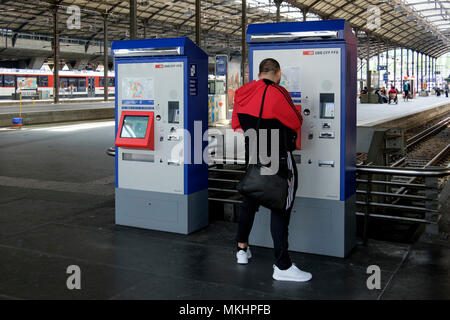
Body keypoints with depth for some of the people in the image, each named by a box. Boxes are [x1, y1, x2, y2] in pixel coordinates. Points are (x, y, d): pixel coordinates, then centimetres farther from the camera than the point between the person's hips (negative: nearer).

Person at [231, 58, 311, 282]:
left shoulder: (242, 94, 1)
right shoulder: (277, 94, -19)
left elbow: (237, 125, 8)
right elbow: (296, 123, -8)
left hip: (252, 158, 7)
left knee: (249, 200, 21)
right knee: (280, 209, -2)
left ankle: (242, 249, 35)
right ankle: (282, 267, 2)